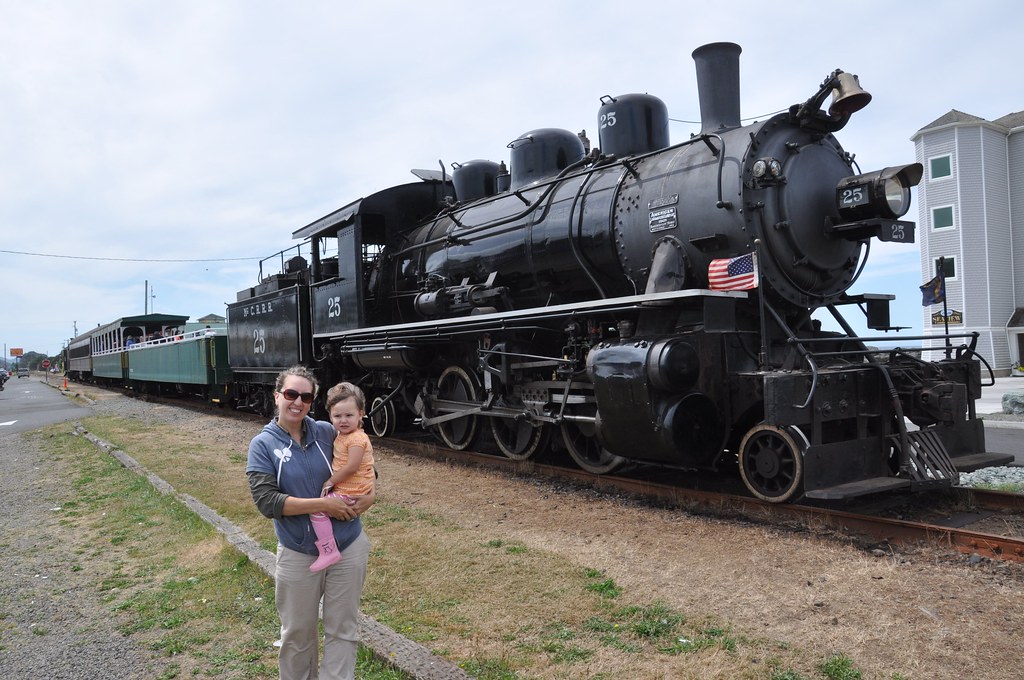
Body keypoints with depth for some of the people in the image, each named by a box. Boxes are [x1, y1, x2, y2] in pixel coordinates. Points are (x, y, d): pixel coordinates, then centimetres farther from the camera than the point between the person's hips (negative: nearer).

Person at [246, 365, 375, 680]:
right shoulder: (263, 444, -7)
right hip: (298, 555, -1)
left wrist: (370, 495, -11)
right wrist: (324, 505, -22)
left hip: (348, 548, 1)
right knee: (298, 633, 16)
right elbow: (266, 501, -17)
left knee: (343, 630, 12)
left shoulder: (327, 432, -2)